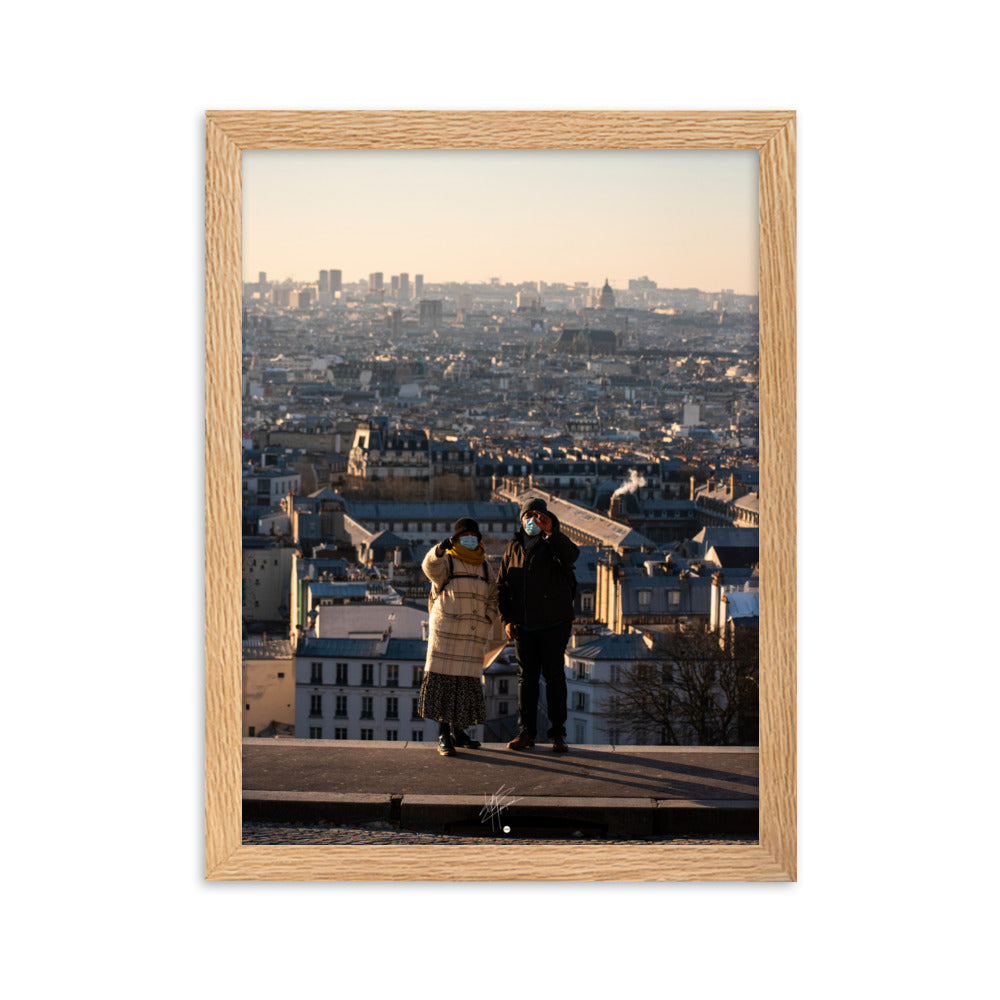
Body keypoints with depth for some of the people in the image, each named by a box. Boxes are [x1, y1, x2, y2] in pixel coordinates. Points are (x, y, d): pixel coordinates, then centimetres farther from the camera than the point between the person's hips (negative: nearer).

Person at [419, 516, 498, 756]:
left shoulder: (483, 567, 16)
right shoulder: (447, 562, 0)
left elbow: (492, 597, 23)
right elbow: (431, 567, -23)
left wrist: (487, 620, 5)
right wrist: (439, 550, -44)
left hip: (473, 636, 5)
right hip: (446, 632, -5)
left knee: (467, 681, 7)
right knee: (444, 680, -8)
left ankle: (458, 730, 19)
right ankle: (443, 735, -7)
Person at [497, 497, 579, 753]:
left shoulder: (554, 544, -2)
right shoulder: (514, 547, 10)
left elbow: (571, 556, -27)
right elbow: (502, 585, 13)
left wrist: (551, 532, -39)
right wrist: (506, 619, 4)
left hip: (553, 625, -4)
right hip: (523, 626, 4)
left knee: (554, 676, -1)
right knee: (526, 677, 7)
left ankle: (558, 734, 5)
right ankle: (526, 732, 12)